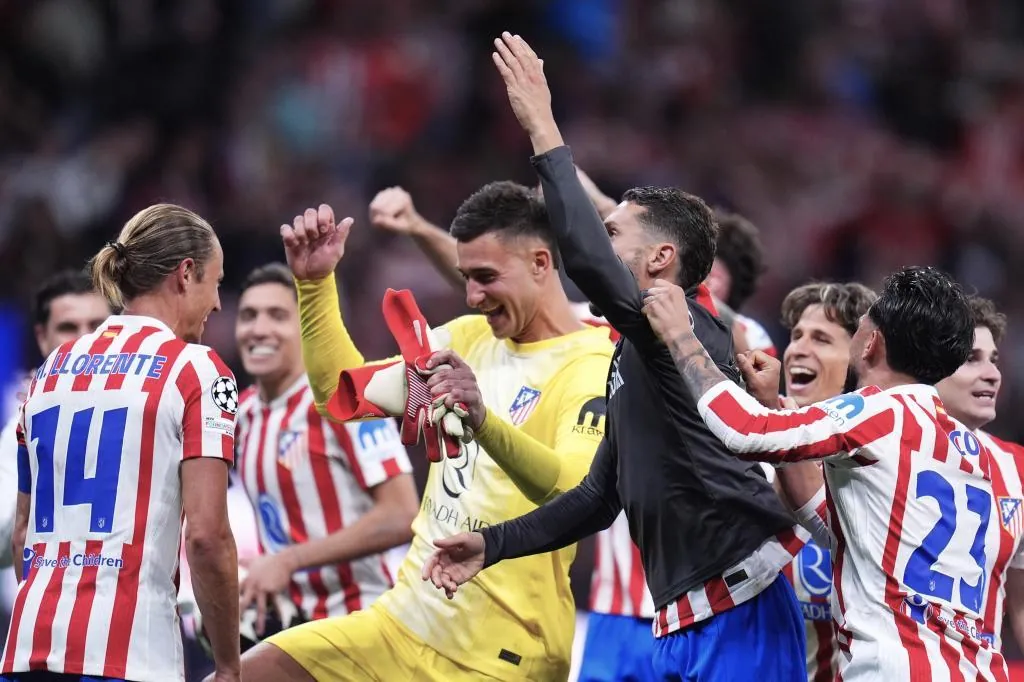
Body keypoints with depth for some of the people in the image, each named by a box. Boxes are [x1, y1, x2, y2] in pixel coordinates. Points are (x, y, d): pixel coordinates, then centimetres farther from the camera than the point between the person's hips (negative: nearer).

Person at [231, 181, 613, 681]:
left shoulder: (593, 368, -13)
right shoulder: (469, 337, 10)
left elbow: (575, 494, -31)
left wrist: (483, 421, -47)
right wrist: (315, 283, 5)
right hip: (404, 621, 7)